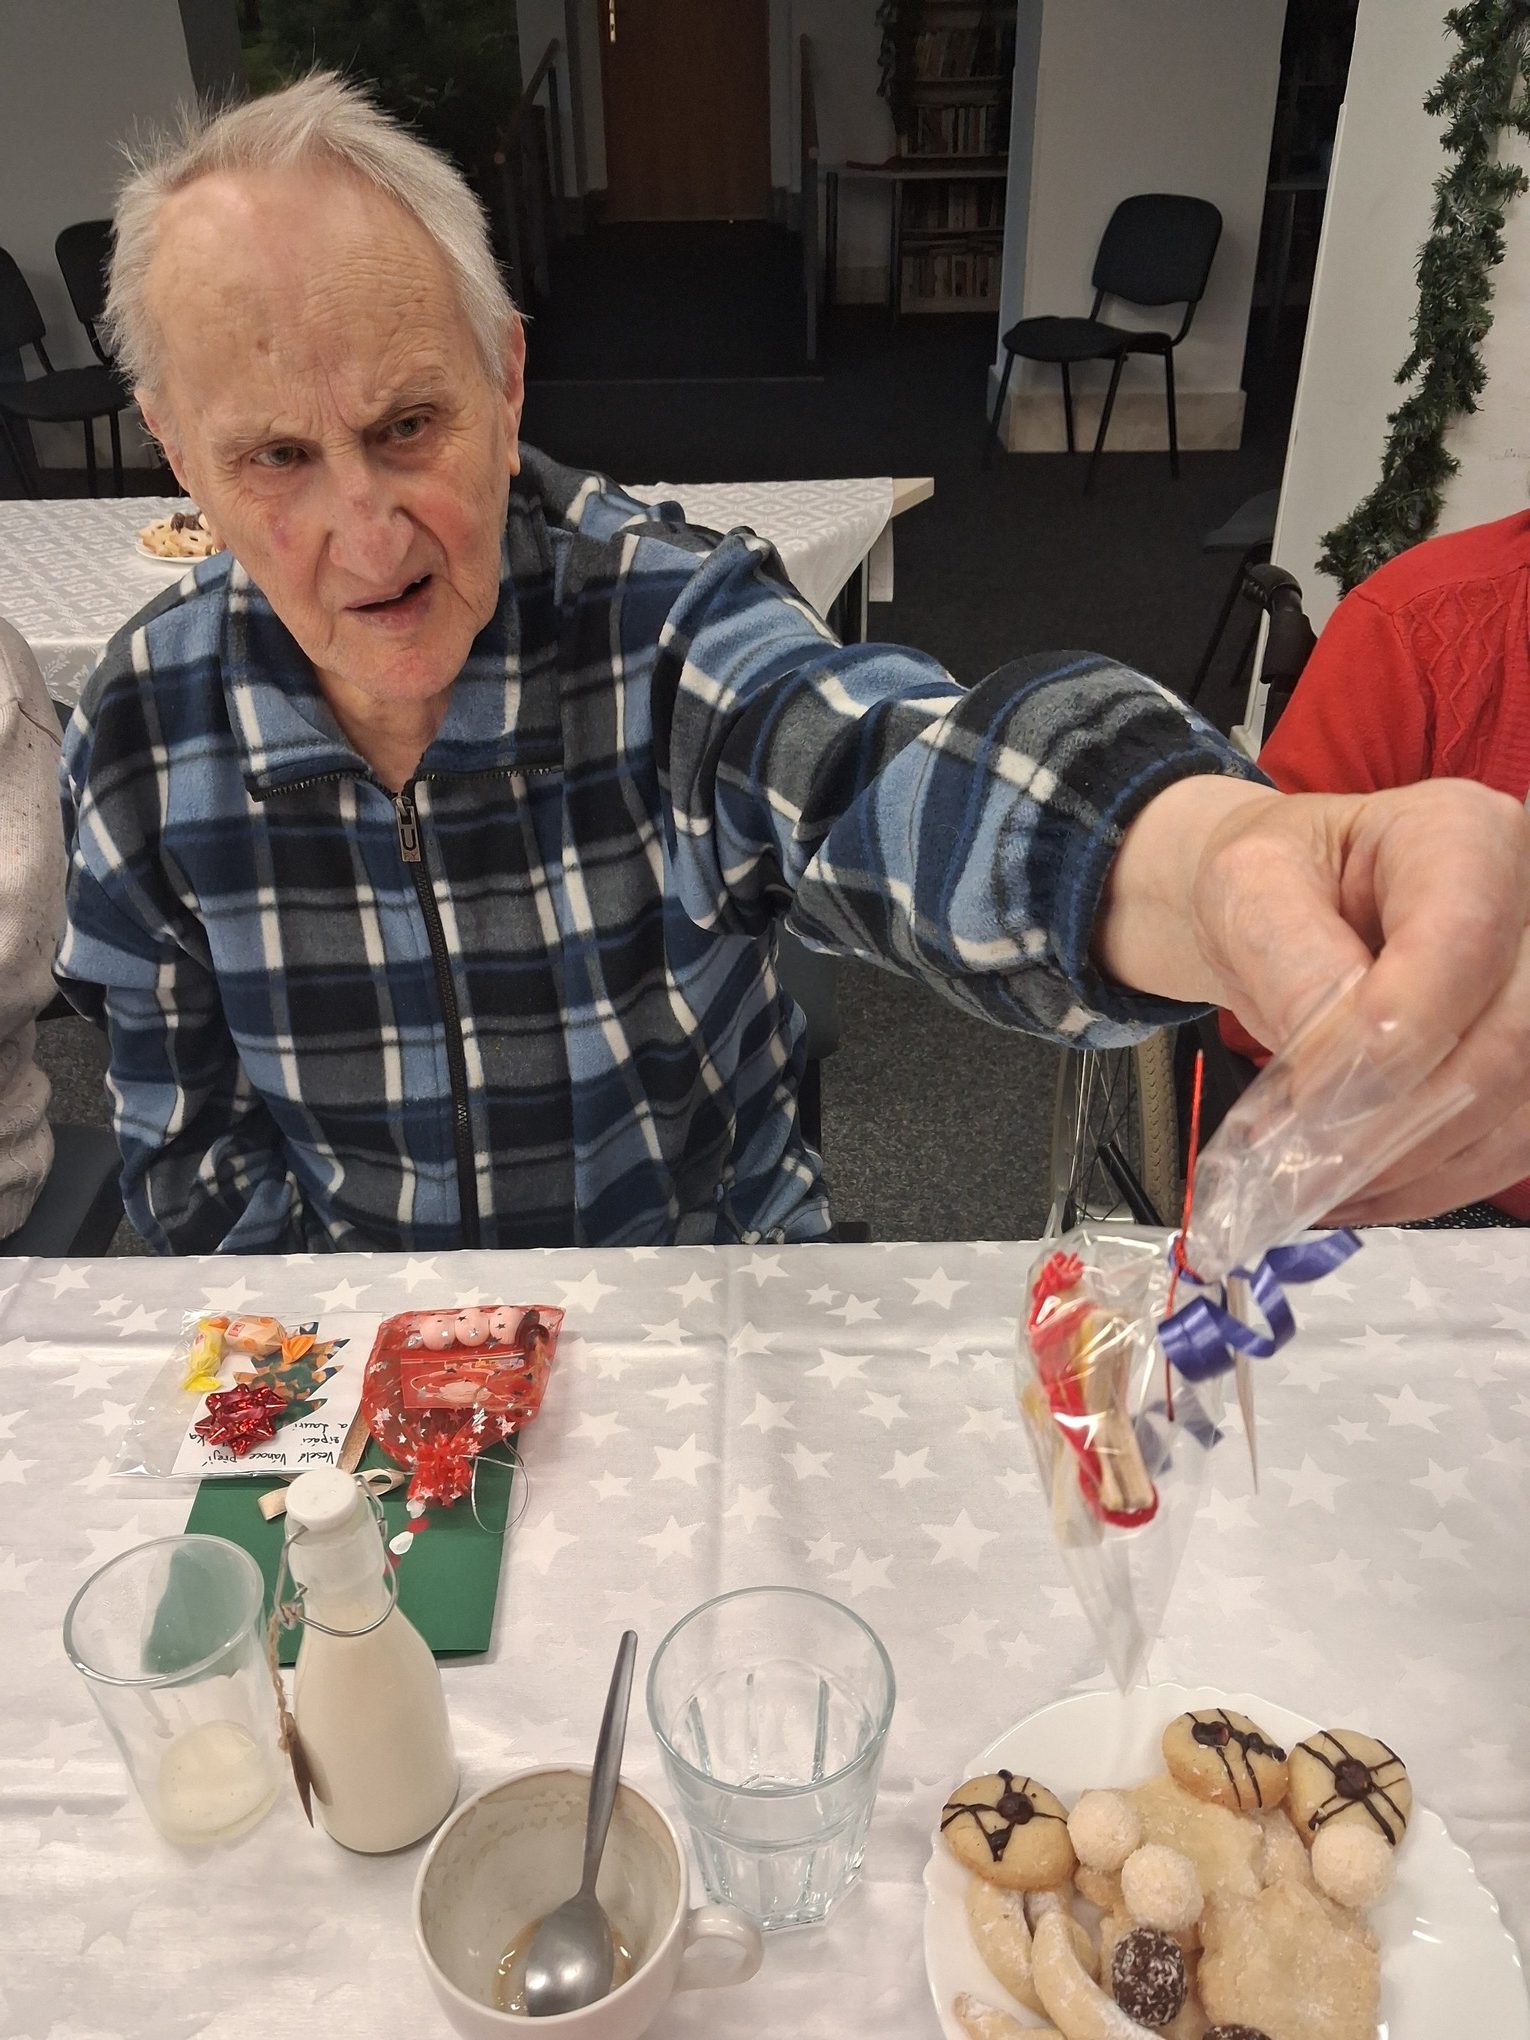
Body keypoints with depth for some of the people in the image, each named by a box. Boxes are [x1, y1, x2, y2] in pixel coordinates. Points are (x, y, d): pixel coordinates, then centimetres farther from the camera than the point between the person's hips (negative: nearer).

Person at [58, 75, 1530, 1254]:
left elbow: (872, 779, -41)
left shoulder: (668, 620, -19)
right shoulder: (143, 730, -8)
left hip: (724, 1298, -2)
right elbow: (191, 1138, 1)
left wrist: (1210, 854, -62)